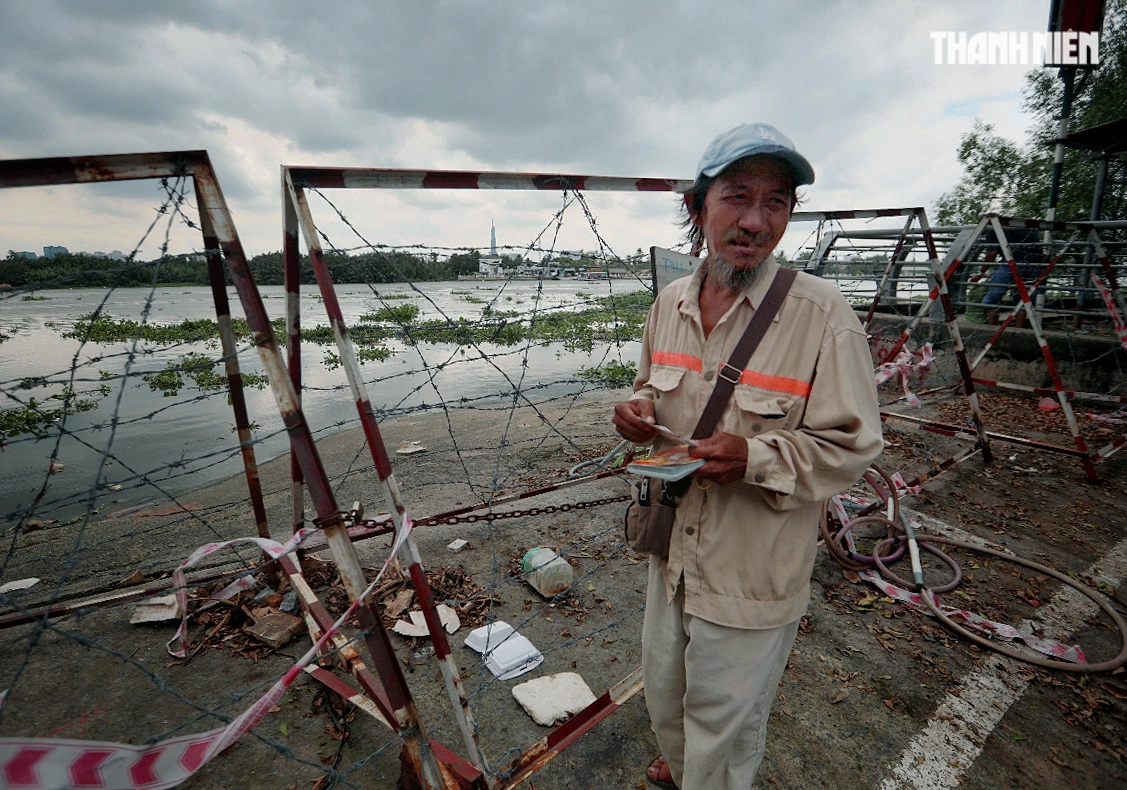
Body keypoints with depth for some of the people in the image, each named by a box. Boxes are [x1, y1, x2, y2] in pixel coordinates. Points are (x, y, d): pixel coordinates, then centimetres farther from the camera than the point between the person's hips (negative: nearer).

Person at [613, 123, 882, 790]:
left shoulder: (822, 314, -19)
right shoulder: (670, 303, -1)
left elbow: (853, 445, -15)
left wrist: (755, 458, -30)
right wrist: (640, 411, -9)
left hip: (754, 573, -6)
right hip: (673, 549, 6)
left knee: (724, 723, 18)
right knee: (666, 689, 31)